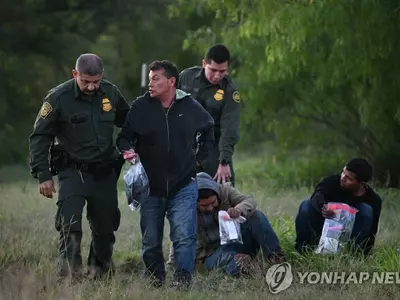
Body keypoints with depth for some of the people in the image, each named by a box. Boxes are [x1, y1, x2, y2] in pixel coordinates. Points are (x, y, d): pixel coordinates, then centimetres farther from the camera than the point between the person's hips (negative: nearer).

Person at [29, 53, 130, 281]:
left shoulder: (111, 93, -1)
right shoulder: (59, 98, -12)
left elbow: (128, 122, 18)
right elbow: (40, 138, -6)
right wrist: (43, 175, -10)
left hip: (105, 173, 4)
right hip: (73, 172, -4)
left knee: (105, 227, 11)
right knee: (70, 227, -18)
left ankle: (100, 271, 29)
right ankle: (70, 276, -13)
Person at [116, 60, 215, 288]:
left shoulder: (190, 107, -2)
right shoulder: (140, 107, -5)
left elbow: (209, 130, 18)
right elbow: (124, 137, 2)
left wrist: (200, 156, 12)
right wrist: (128, 150, -20)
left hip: (183, 185, -1)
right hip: (150, 186, 1)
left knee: (184, 236, -14)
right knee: (150, 241, 7)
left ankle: (183, 280, -9)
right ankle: (154, 281, 23)